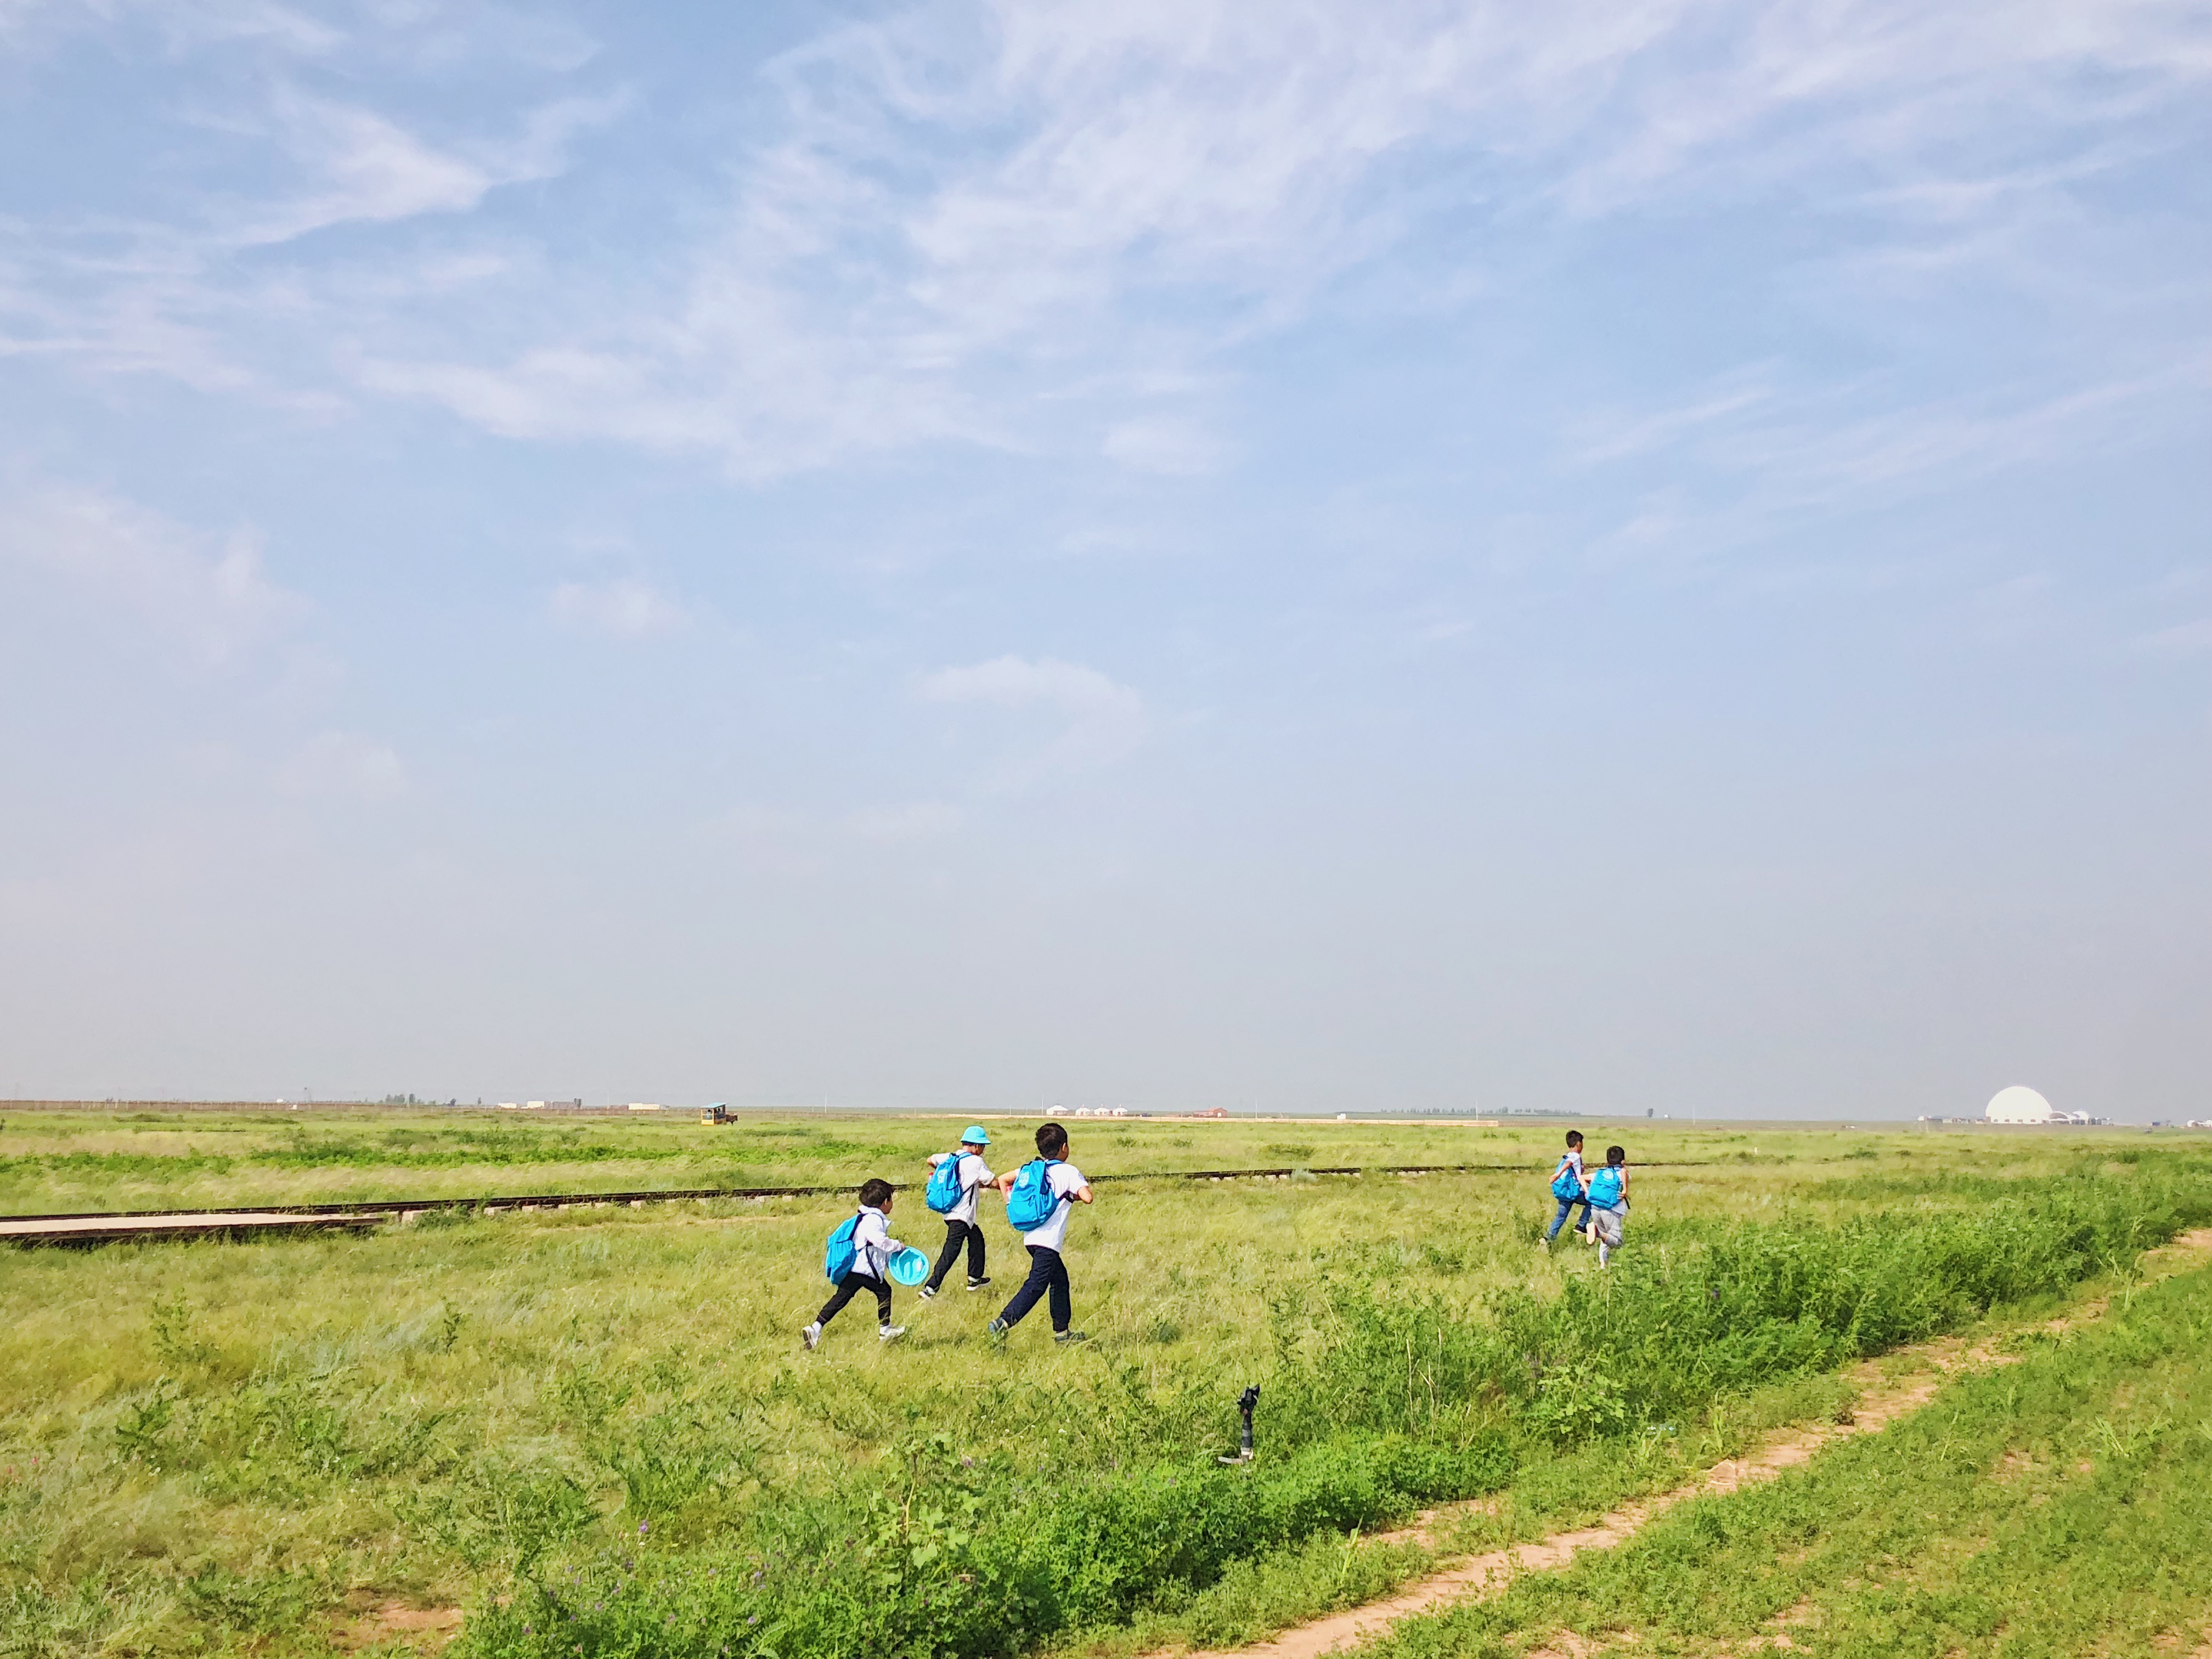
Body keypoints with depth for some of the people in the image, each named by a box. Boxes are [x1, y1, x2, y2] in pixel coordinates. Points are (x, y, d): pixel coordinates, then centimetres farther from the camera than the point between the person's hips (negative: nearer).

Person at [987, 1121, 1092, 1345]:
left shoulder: (1030, 1168, 12)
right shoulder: (1068, 1172, -7)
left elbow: (1002, 1180, 18)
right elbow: (1087, 1197, -19)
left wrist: (1011, 1206, 18)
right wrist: (1077, 1194, 2)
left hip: (1031, 1236, 8)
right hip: (1048, 1240, -8)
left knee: (1060, 1279, 20)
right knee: (1036, 1284, -10)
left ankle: (1062, 1331, 25)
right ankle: (1003, 1322, -23)